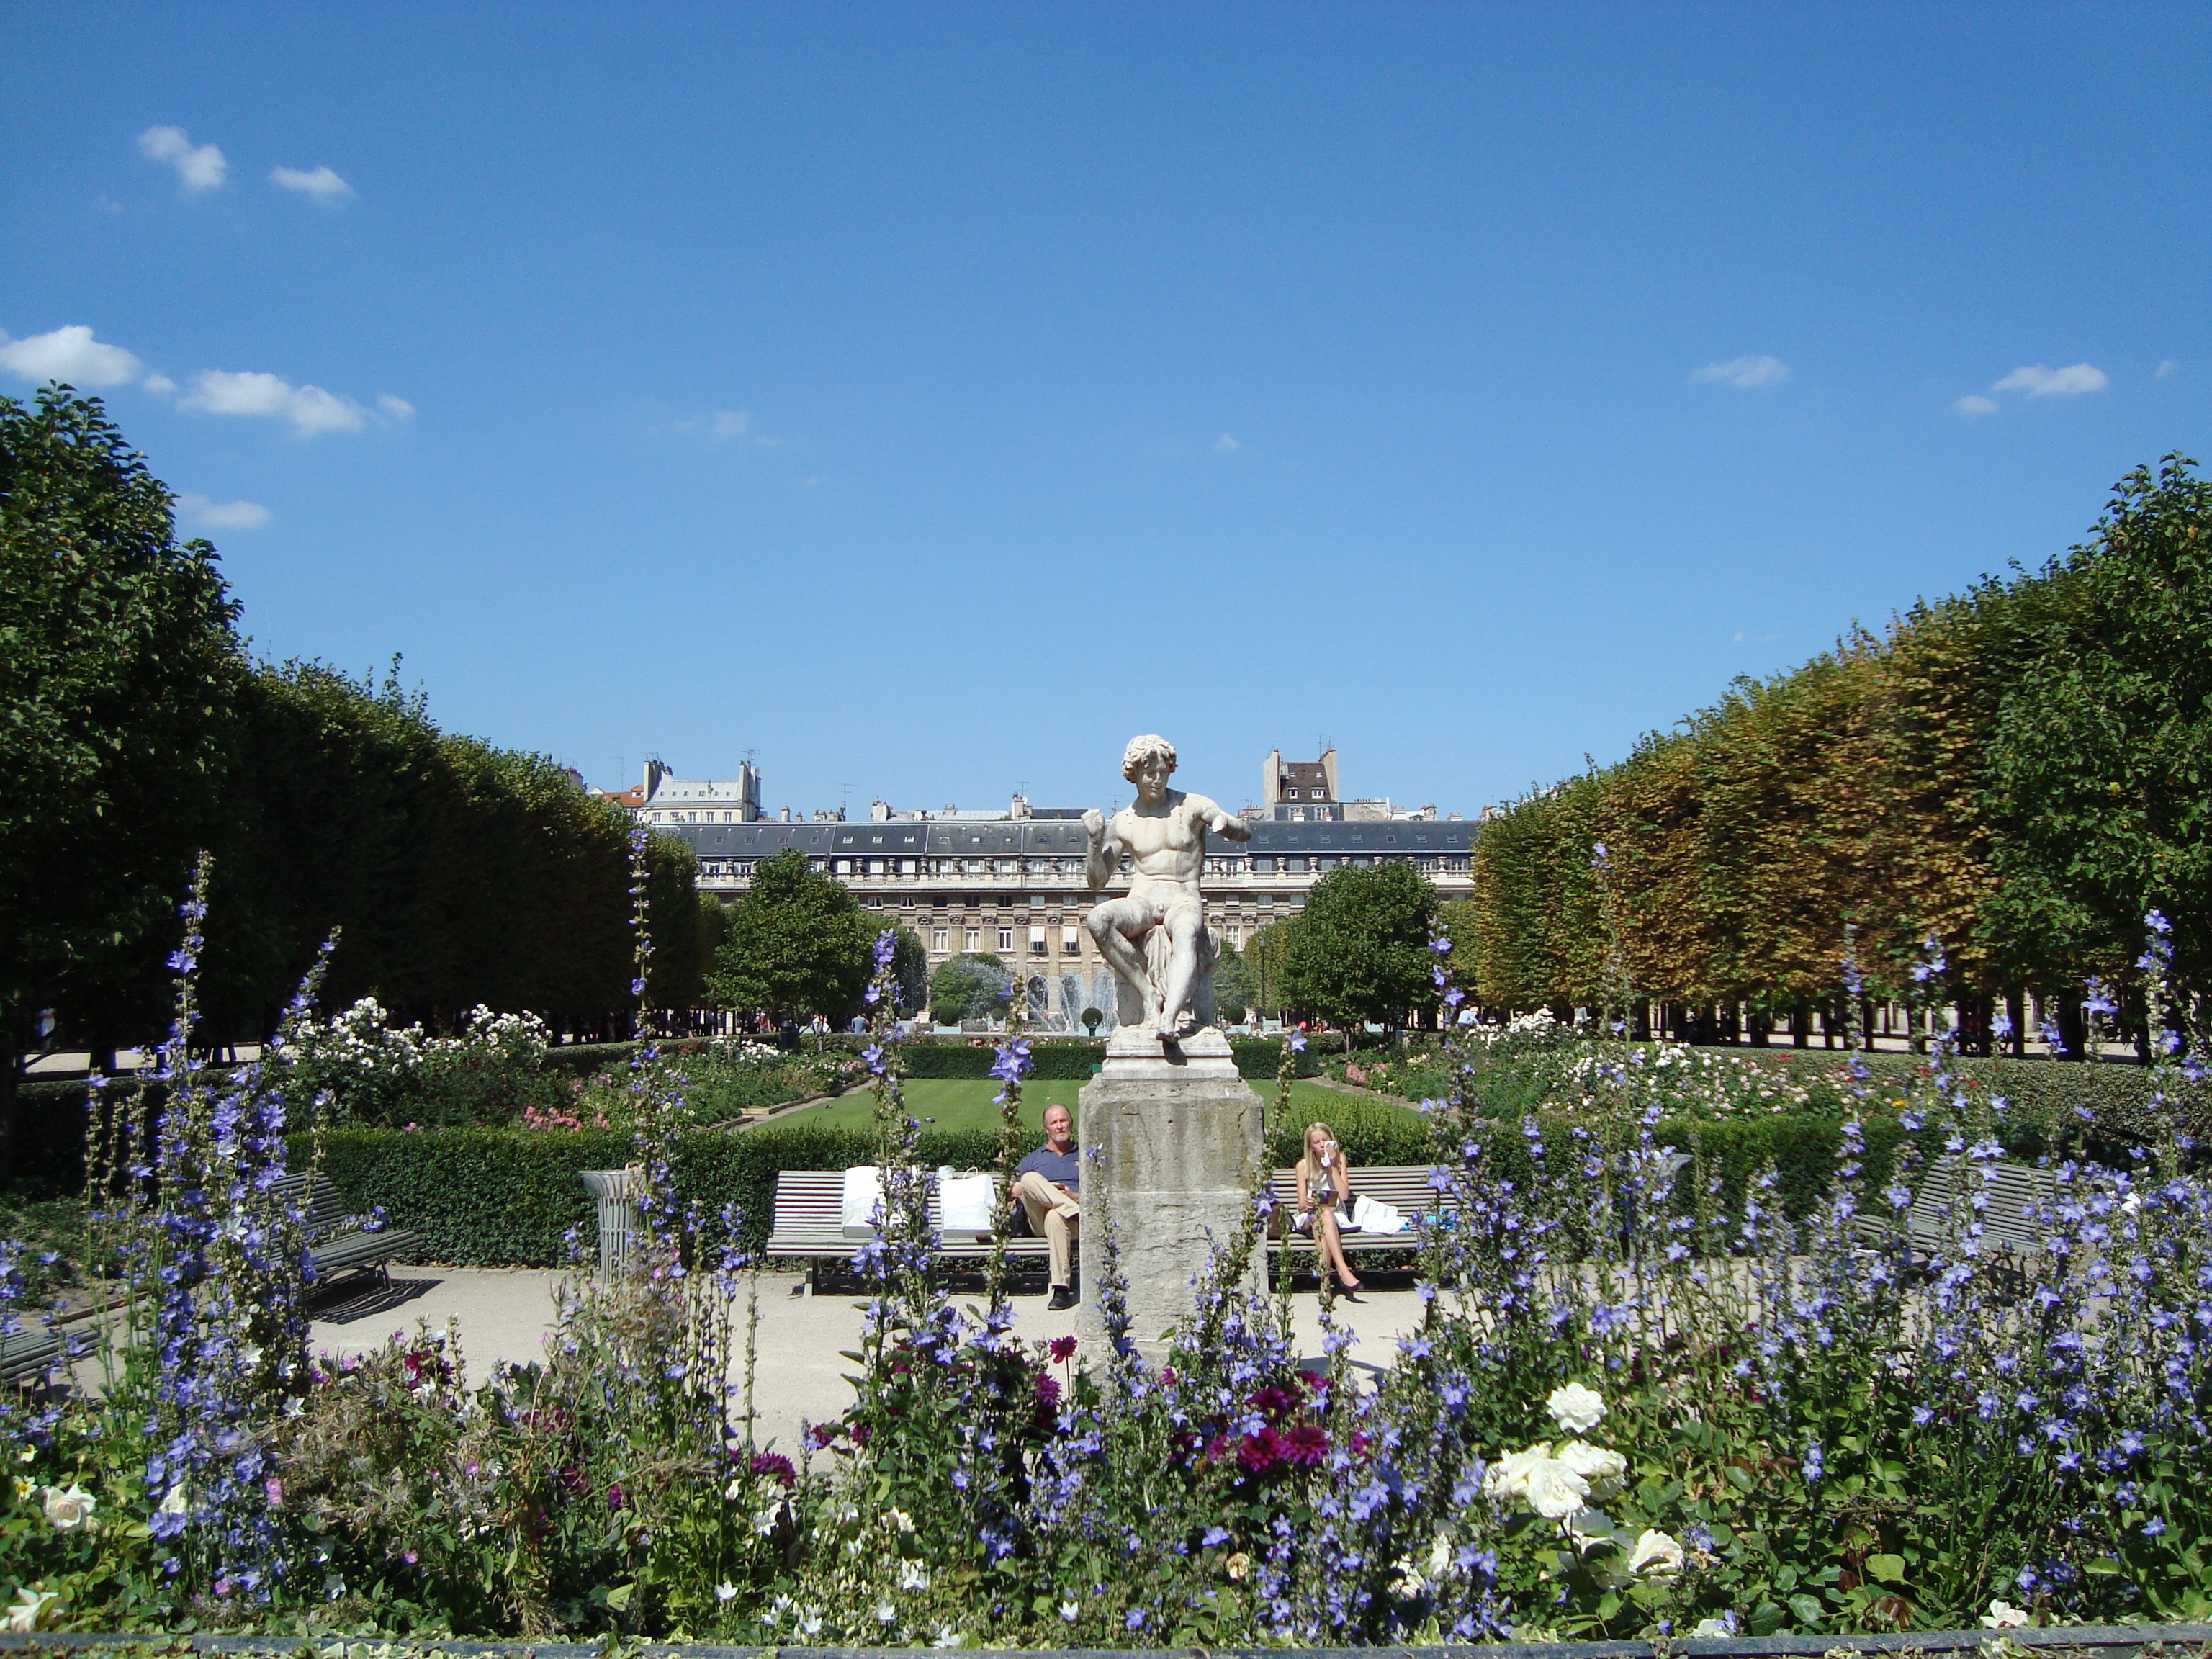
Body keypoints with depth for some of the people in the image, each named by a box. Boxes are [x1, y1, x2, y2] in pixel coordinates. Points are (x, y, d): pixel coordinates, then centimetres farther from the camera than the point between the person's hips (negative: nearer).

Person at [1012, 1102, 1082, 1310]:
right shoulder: (1033, 1160, 28)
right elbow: (1014, 1192, 17)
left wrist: (1075, 1196, -6)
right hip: (1040, 1219, 2)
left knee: (1056, 1216, -40)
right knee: (1030, 1178, -27)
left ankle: (1061, 1289, -43)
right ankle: (1076, 1212, -36)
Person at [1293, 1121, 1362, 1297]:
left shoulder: (1340, 1159, 7)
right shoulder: (1304, 1166, 5)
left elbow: (1344, 1195, -5)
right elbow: (1301, 1205, 2)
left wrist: (1332, 1166, -8)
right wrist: (1306, 1204, -22)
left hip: (1337, 1218, 0)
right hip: (1310, 1219, 0)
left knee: (1326, 1214, -37)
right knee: (1324, 1213, -37)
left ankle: (1325, 1276, -48)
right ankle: (1342, 1270, -50)